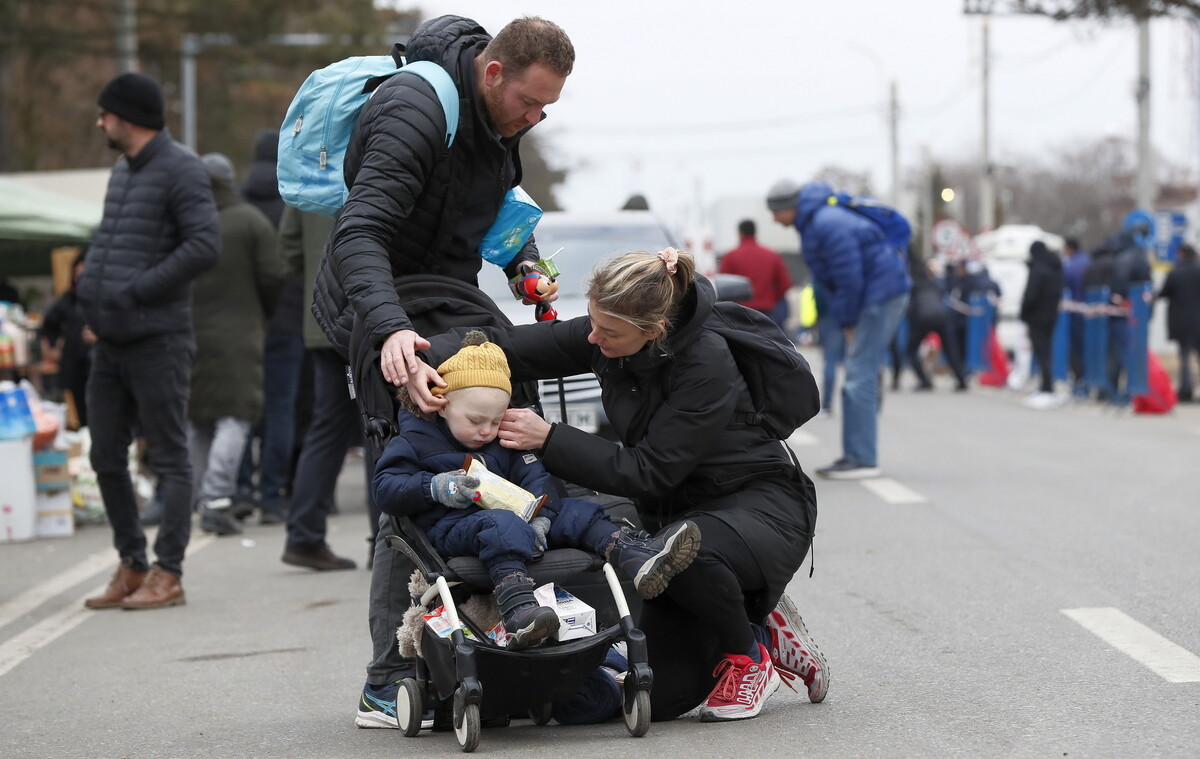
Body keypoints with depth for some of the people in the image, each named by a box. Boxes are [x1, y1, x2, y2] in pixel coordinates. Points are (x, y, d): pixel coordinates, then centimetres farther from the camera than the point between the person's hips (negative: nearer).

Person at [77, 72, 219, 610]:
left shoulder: (181, 170, -9)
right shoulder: (122, 170, 17)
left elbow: (205, 246, -19)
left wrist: (135, 292, -19)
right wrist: (89, 281, 9)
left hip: (158, 339, -9)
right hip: (111, 342, 9)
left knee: (169, 459, -3)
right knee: (106, 458, 10)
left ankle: (168, 574, 0)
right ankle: (131, 567, 18)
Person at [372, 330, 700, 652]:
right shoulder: (414, 441, 0)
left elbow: (534, 475, 7)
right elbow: (385, 489, -4)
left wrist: (539, 517, -14)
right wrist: (435, 487, -20)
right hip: (453, 527, -7)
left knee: (571, 511, -9)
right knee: (503, 524, -39)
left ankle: (636, 557, -31)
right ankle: (516, 608, -64)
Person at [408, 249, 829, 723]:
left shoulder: (706, 362, -27)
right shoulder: (602, 338, -9)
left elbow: (648, 472, -26)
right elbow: (505, 345, -4)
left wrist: (549, 439, -26)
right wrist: (428, 362, -23)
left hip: (762, 506, -6)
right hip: (677, 514, 6)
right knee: (655, 696, -7)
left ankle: (747, 656, -10)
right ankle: (761, 634, 20)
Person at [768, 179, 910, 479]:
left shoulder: (828, 226, -20)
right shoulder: (813, 223, 13)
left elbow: (850, 280, -21)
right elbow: (837, 280, 17)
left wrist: (848, 322, -10)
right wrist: (846, 322, 10)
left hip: (883, 294, -11)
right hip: (876, 295, 11)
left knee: (860, 376, -11)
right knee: (859, 376, 12)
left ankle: (863, 460, -11)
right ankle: (855, 455, 16)